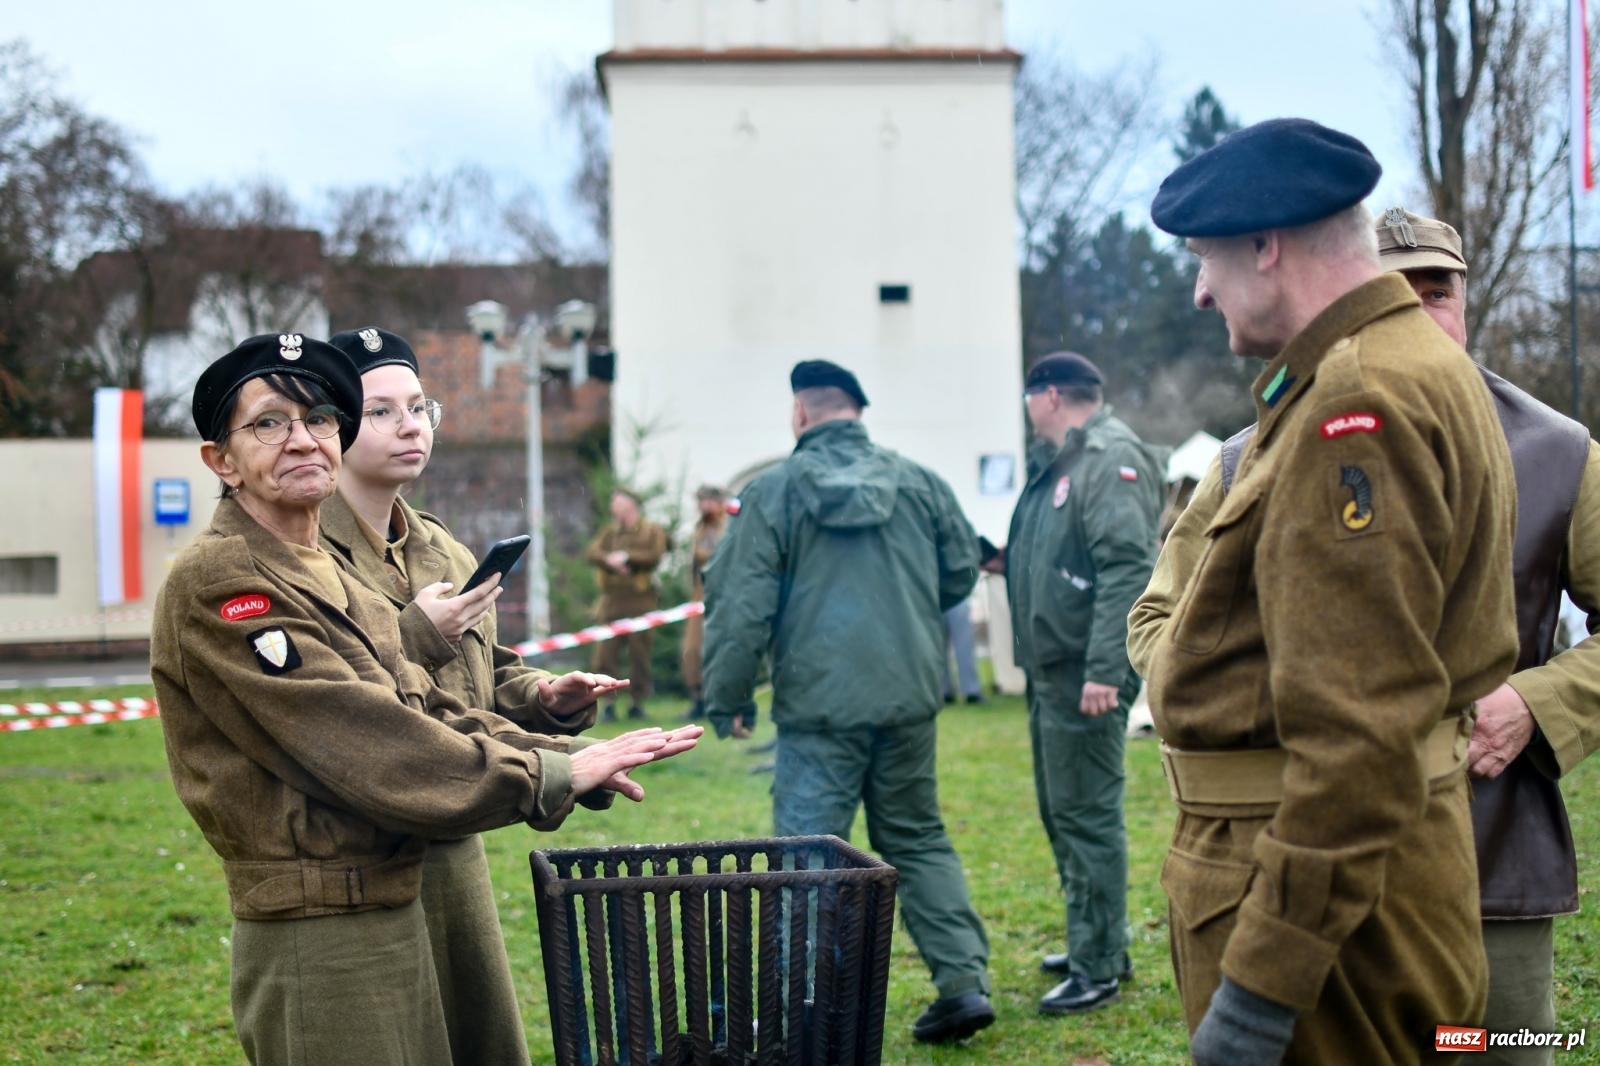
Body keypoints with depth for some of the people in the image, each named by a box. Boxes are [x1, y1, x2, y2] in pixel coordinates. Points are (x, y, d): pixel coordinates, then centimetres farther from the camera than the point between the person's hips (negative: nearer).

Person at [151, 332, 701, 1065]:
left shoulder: (324, 575, 14)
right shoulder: (216, 586, -15)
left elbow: (421, 710, 11)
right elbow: (359, 744, -20)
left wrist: (573, 757, -2)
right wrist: (552, 776, -15)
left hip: (391, 918, 9)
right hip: (318, 941, -9)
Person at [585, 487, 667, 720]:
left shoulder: (652, 531, 6)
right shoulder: (608, 531, 16)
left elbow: (655, 557, -10)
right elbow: (592, 552, 1)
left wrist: (626, 557, -14)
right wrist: (611, 562, -17)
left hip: (640, 600, -3)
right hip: (612, 599, 3)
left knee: (640, 654, 0)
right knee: (605, 653, -4)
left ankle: (637, 703, 9)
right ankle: (608, 703, 2)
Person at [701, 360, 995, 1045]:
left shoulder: (773, 491, -4)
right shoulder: (919, 482, 6)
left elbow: (740, 604, -7)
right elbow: (961, 572, 14)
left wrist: (726, 698, 1)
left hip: (819, 707, -4)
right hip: (909, 698, 4)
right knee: (917, 839, 16)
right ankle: (965, 981, 11)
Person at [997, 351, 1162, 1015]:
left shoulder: (1112, 459, -15)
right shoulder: (1059, 463, 17)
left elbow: (1129, 567, -24)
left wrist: (1104, 670, -28)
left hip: (1086, 672, -11)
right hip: (1051, 669, 11)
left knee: (1087, 813, -5)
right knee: (1061, 809, 18)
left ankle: (1098, 968, 3)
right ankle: (1098, 942, 30)